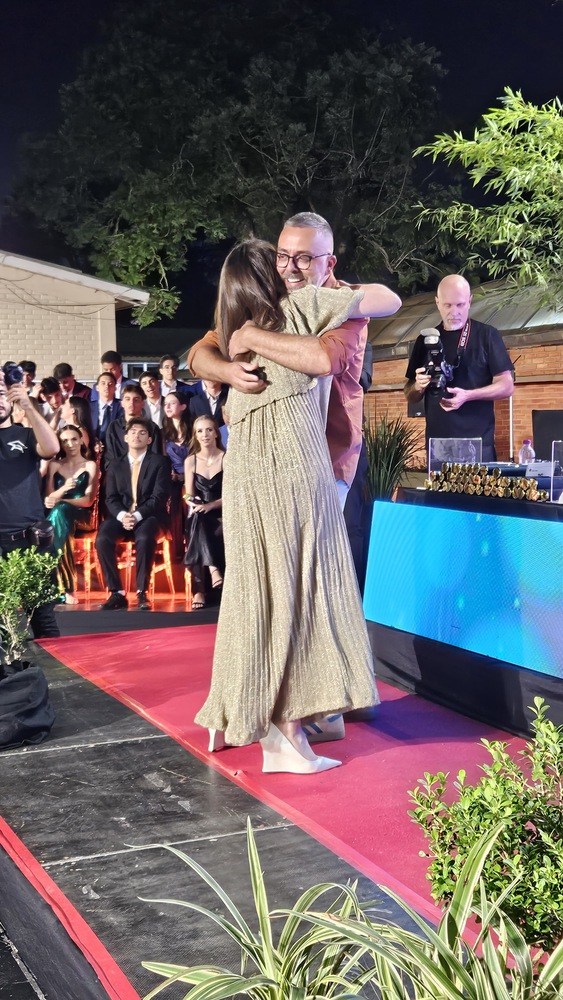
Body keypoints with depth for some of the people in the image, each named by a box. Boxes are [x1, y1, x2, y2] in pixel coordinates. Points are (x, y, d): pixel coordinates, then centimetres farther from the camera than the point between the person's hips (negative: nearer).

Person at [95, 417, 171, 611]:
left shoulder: (159, 462, 6)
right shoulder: (115, 465, 16)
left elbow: (159, 497, -5)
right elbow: (111, 498, 7)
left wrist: (137, 515, -19)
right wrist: (122, 515, -15)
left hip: (148, 516, -3)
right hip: (121, 515, 3)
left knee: (144, 539, -37)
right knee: (102, 539, -28)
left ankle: (142, 593, -26)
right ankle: (116, 593, -21)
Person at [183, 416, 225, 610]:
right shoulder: (190, 461, 9)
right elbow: (189, 495, 5)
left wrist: (210, 505, -22)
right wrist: (192, 502, -19)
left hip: (221, 514, -2)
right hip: (198, 518, 2)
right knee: (196, 520, -35)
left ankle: (199, 591, -36)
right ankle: (213, 570, -47)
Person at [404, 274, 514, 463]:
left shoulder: (486, 335, 1)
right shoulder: (426, 339, 12)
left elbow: (506, 386, -3)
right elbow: (411, 396, 16)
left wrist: (467, 395, -18)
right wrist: (418, 386, -8)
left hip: (478, 442, -3)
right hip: (437, 443, 3)